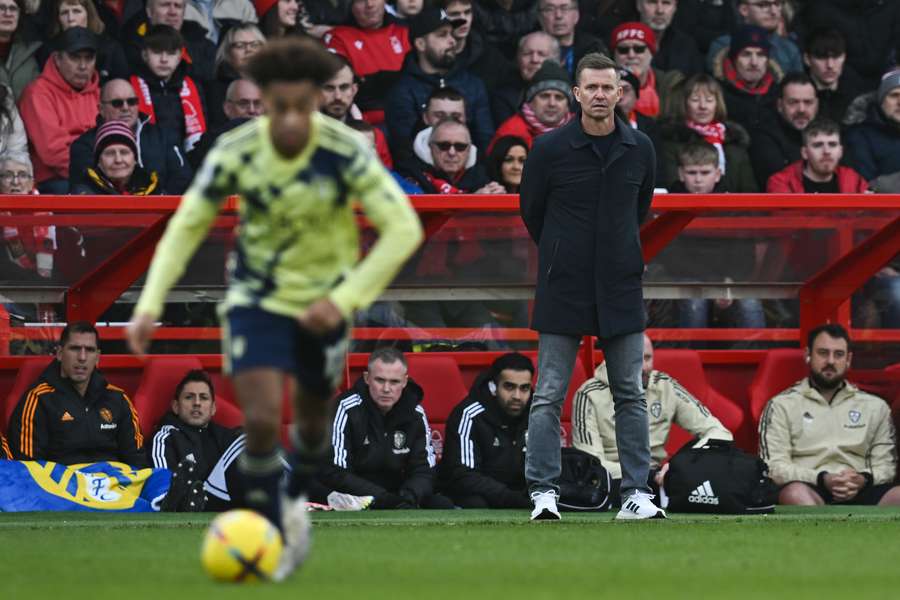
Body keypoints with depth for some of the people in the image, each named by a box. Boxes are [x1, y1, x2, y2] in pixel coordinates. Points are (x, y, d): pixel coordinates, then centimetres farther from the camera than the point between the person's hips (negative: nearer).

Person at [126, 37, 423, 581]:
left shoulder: (347, 153, -23)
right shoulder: (235, 152, -19)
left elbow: (404, 229, -21)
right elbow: (186, 226, -7)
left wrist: (343, 298, -27)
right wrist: (151, 304, -17)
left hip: (323, 304, 1)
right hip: (257, 299, -1)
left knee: (313, 419, 17)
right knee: (261, 420, -17)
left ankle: (295, 499, 50)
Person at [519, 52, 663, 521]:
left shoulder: (640, 149, 3)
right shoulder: (550, 149, -7)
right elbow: (531, 211, 7)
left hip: (621, 289, 3)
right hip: (563, 289, -3)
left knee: (630, 395, 4)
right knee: (549, 396, -3)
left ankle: (636, 495, 8)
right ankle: (543, 494, 1)